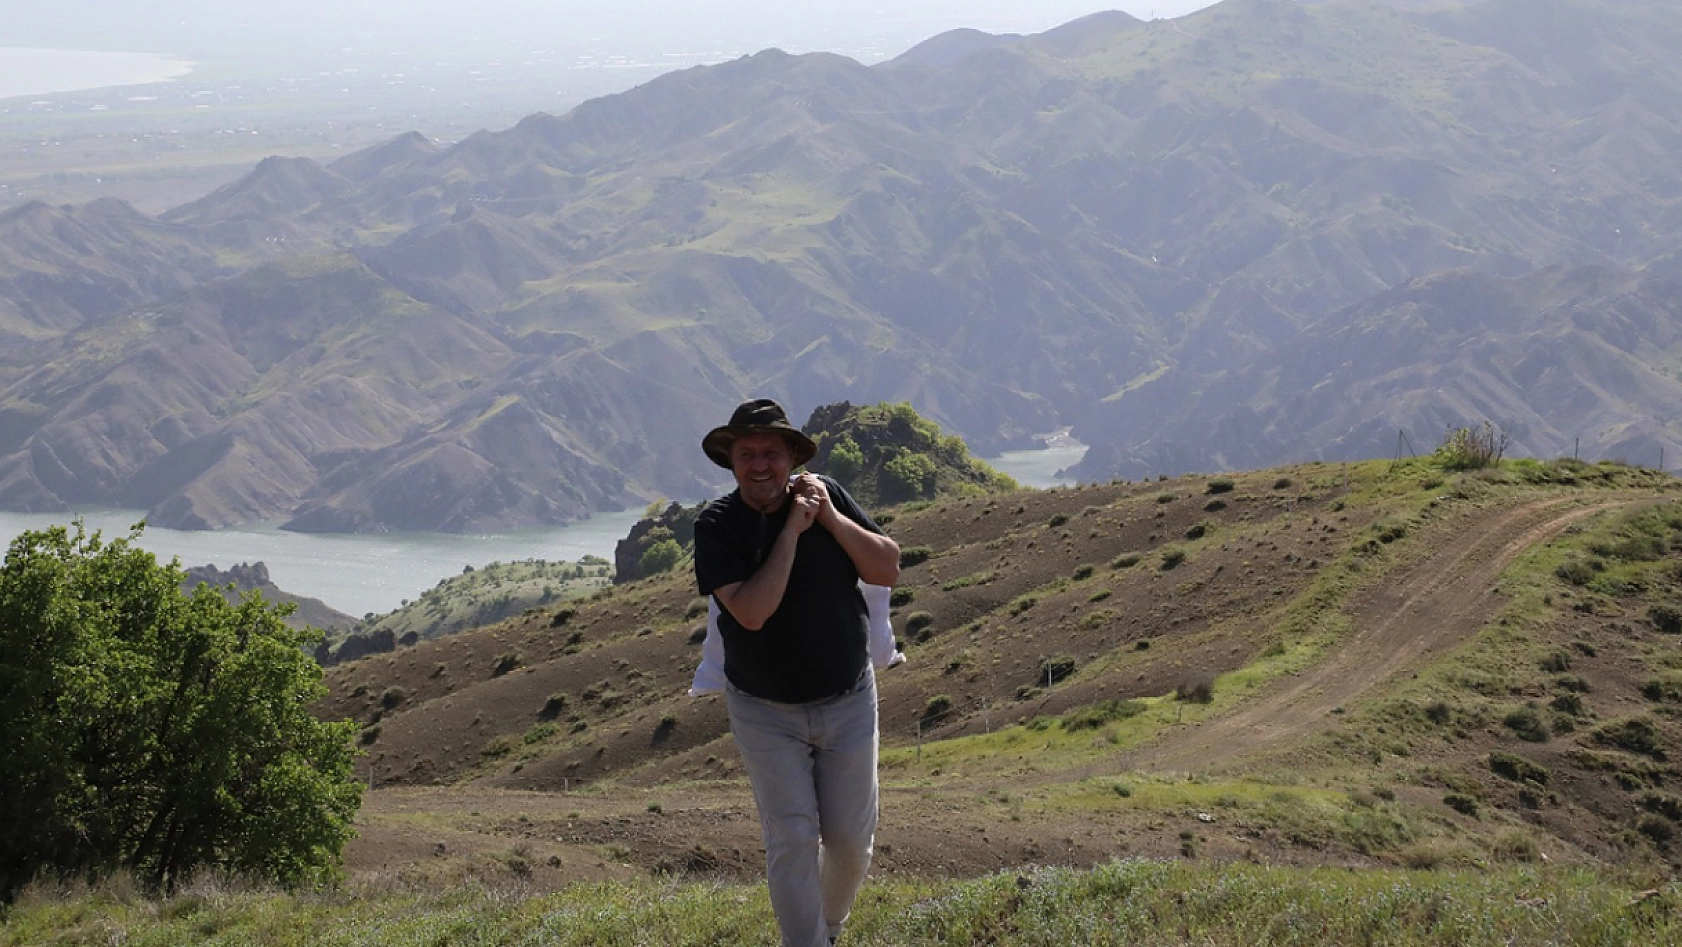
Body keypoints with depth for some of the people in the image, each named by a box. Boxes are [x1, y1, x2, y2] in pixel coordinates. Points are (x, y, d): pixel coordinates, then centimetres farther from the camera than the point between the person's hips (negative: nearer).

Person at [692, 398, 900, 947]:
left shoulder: (828, 496, -4)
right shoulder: (716, 527, -13)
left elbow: (888, 570, -7)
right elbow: (751, 612, -26)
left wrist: (830, 517, -17)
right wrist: (793, 530, -24)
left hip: (848, 701, 2)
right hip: (765, 711, -2)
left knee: (851, 840, 8)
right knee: (791, 843, -6)